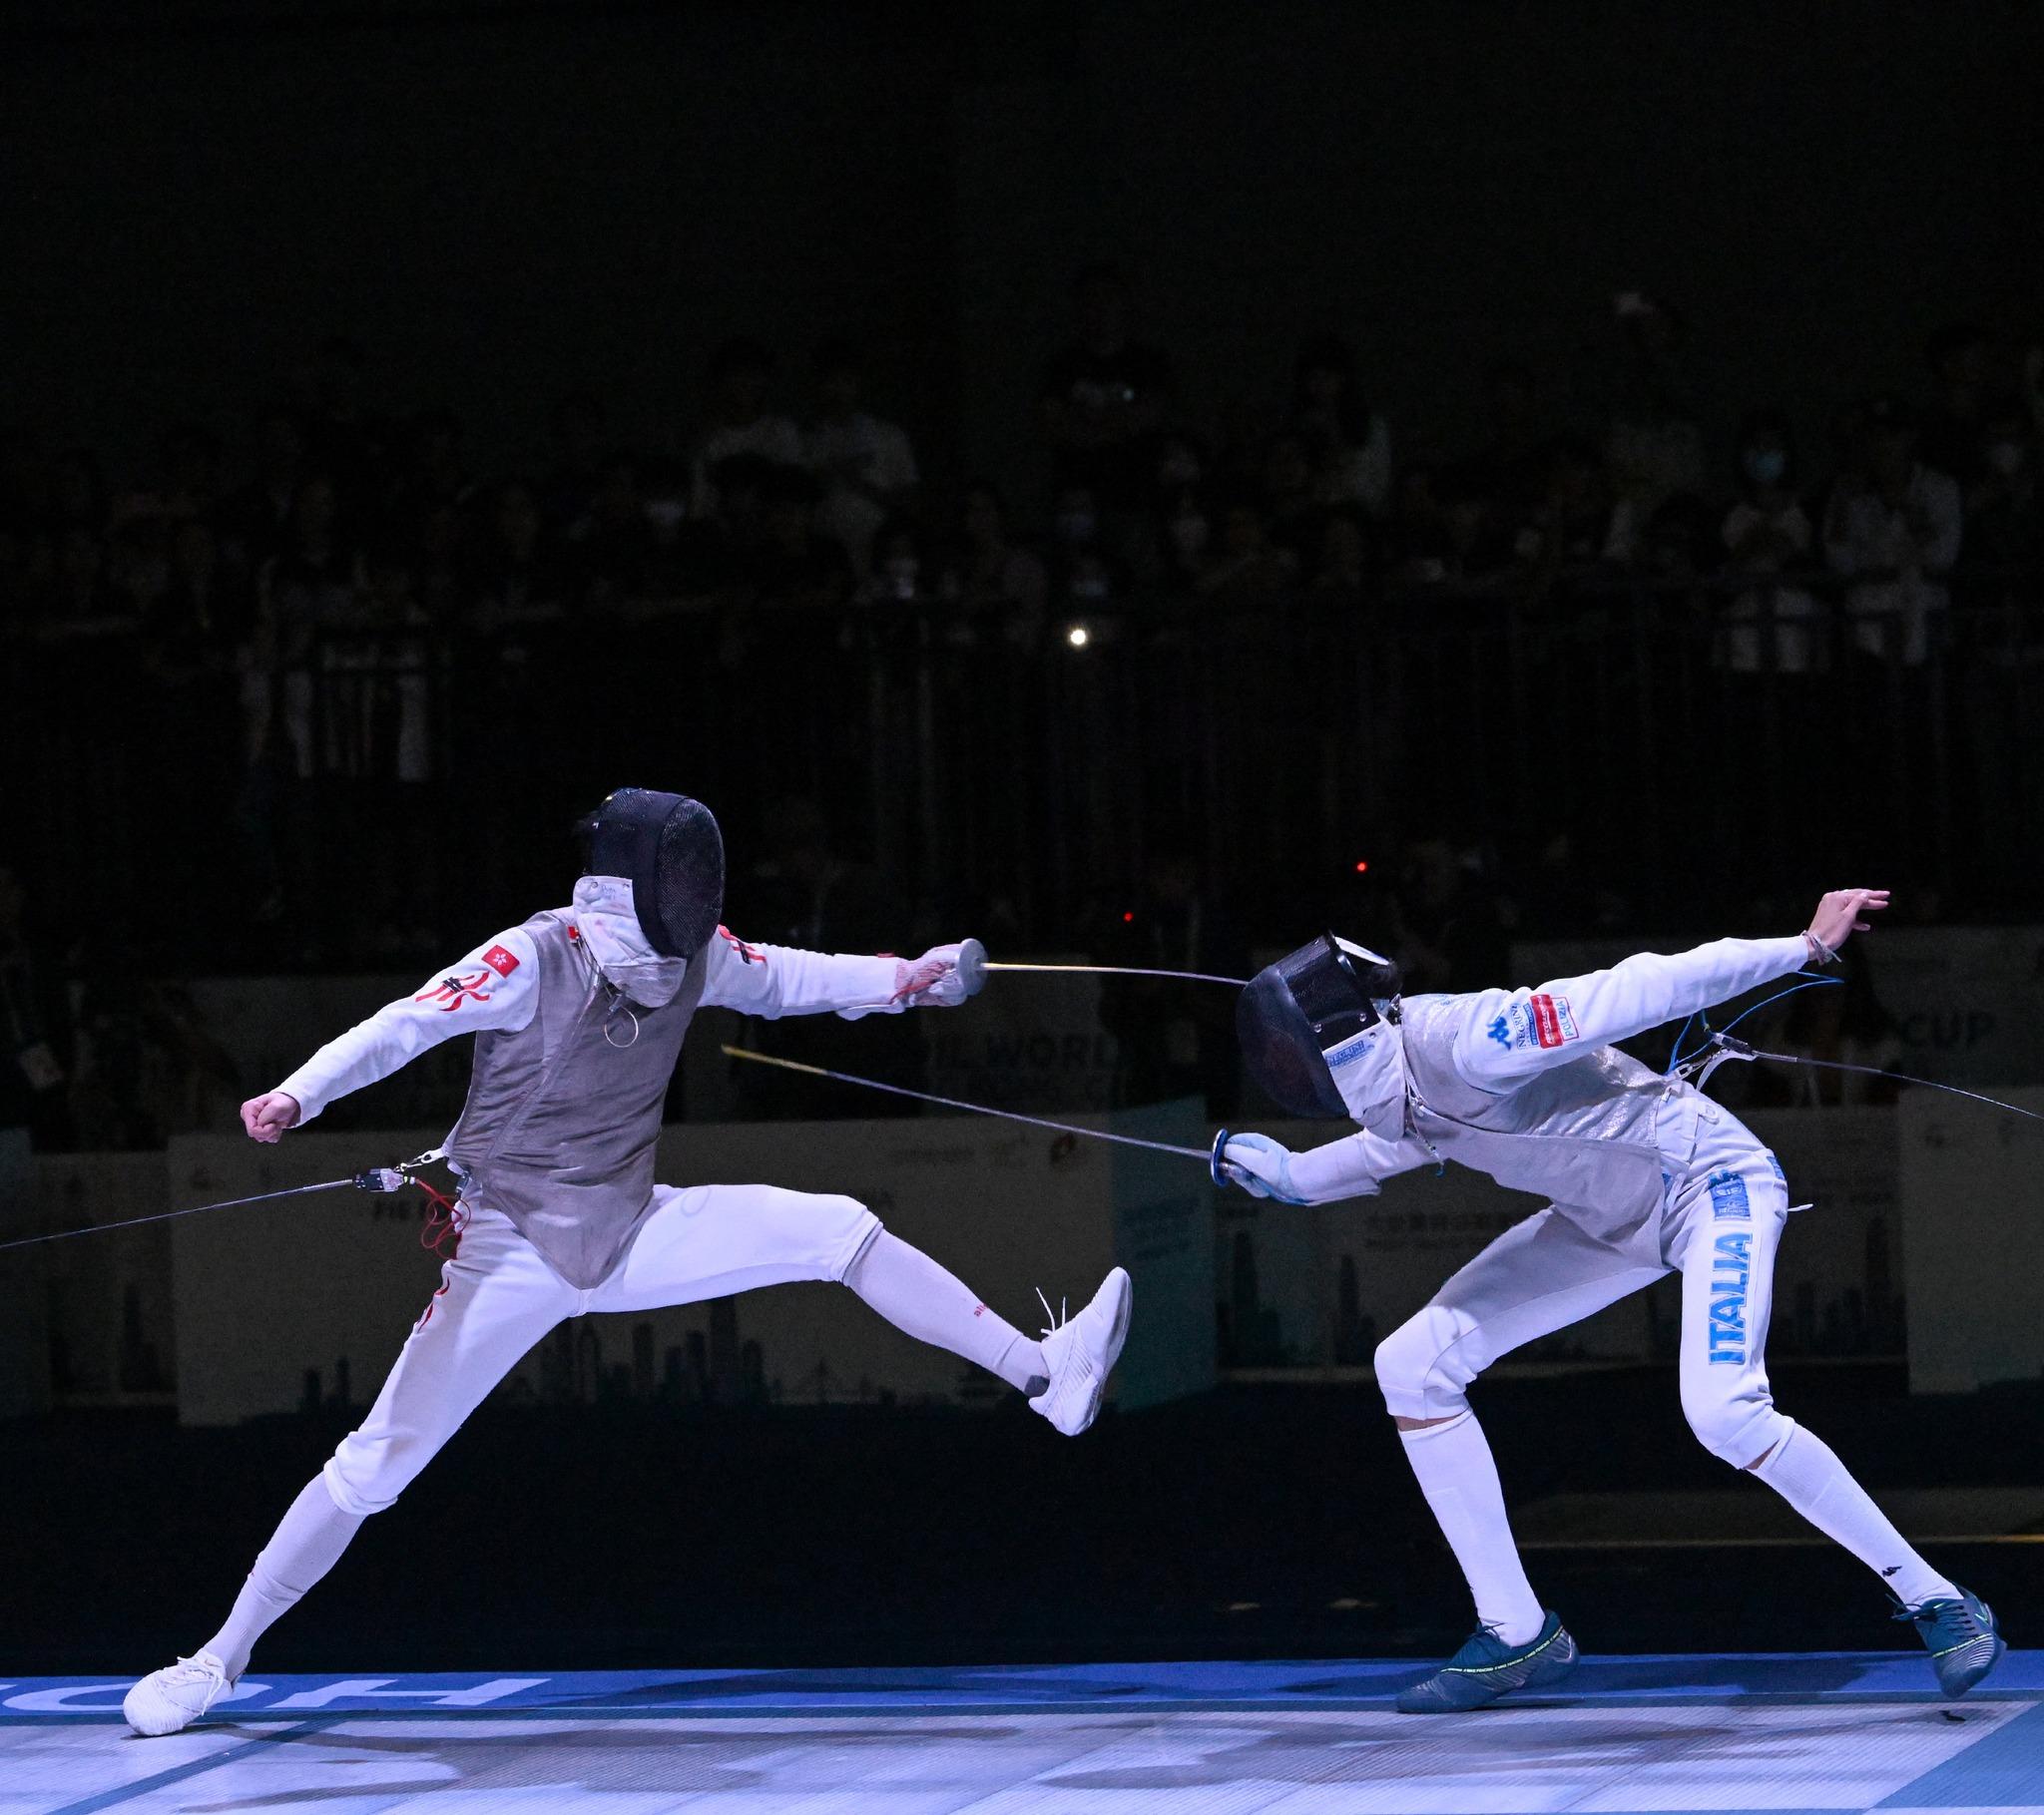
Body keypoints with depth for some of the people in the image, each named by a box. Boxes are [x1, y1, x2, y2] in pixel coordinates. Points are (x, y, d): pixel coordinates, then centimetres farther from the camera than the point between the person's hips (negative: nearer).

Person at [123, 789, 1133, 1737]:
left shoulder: (688, 957, -3)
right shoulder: (536, 957, -23)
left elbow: (783, 980, 14)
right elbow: (403, 1027, -34)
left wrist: (898, 980, -3)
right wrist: (297, 1096, -50)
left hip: (629, 1234, 5)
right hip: (516, 1254, -5)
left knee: (840, 1231, -7)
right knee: (376, 1468, -8)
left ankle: (1043, 1376, -1)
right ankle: (221, 1657, 4)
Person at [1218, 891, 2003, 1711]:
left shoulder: (1467, 1042, -31)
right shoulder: (1397, 1071, -5)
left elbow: (1642, 989, -29)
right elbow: (1405, 1141, 19)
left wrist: (1808, 945, -29)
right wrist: (1290, 1174, 5)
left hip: (1714, 1182, -8)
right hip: (1616, 1213, 9)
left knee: (1724, 1414, -31)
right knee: (1412, 1366, -2)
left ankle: (1936, 1603, -15)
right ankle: (1517, 1633, 4)